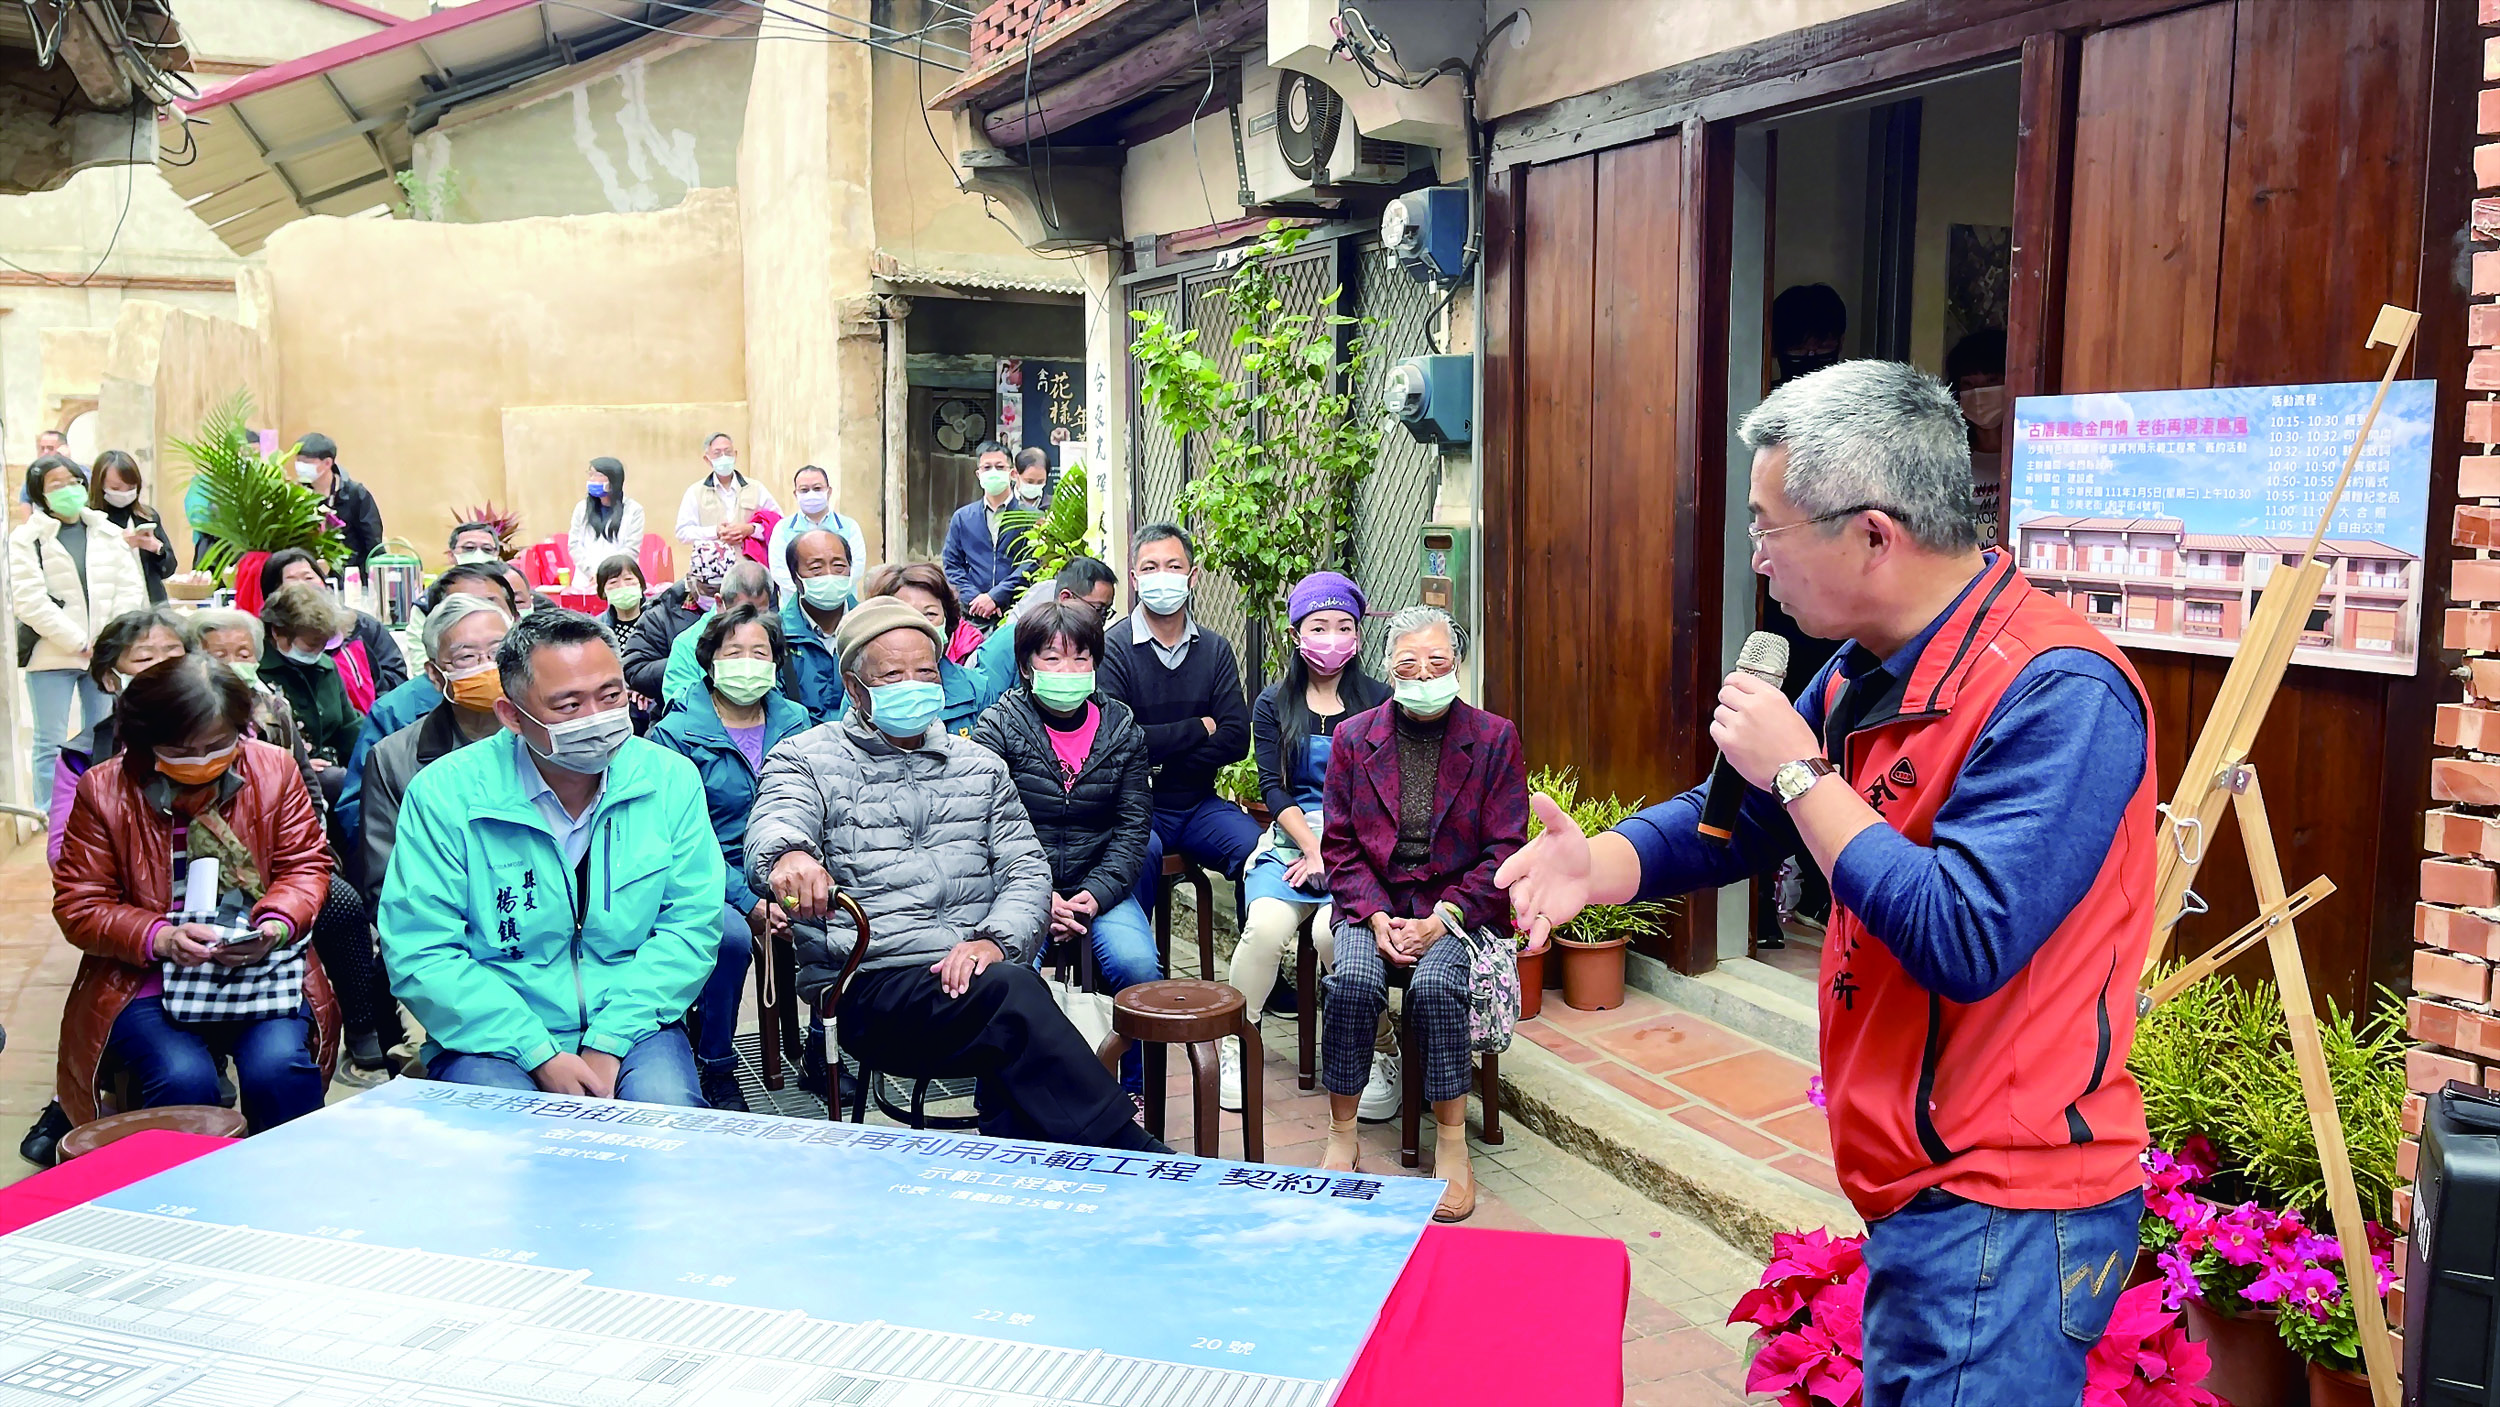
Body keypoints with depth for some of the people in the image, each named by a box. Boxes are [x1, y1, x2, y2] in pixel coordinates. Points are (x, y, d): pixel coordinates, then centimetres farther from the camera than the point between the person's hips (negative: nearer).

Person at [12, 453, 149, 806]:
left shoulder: (109, 533, 9)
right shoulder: (26, 538, -3)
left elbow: (131, 588, 4)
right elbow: (29, 601, -11)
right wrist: (80, 643, -14)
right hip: (51, 656, -3)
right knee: (51, 744, 0)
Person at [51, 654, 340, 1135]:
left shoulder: (274, 769, 2)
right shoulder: (103, 790, -1)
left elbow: (305, 864, 7)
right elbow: (78, 904, 1)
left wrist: (277, 924, -14)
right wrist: (158, 938, -17)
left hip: (262, 966, 1)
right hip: (146, 979, 0)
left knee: (279, 1066, -27)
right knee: (183, 1079, -29)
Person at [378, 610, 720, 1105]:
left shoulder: (672, 780, 0)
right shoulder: (444, 794, -7)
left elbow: (691, 925, 0)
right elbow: (419, 954, -9)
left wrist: (610, 1042, -13)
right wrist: (541, 1055, -17)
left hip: (631, 1027, 1)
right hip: (492, 1039, -1)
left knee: (667, 1106, -29)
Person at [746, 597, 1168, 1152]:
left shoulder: (979, 765, 22)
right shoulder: (806, 761, 10)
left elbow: (1026, 867, 13)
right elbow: (775, 824, -12)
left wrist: (996, 940, -10)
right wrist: (790, 854, -39)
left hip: (975, 974, 4)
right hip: (869, 986, -3)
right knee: (1010, 992, -34)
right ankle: (1136, 1163, -30)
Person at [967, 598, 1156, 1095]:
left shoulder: (1121, 728, 7)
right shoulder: (998, 727, -2)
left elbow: (1134, 825, 5)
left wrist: (1096, 894, -10)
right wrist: (1039, 898, -18)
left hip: (1099, 886, 2)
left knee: (1137, 963, -25)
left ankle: (1130, 1087, 0)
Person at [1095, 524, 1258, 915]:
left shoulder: (1215, 649, 10)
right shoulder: (1113, 648, -4)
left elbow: (1236, 740, -1)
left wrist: (1161, 767, -11)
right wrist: (1197, 729, -6)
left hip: (1198, 803, 4)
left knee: (1256, 846, -24)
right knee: (1143, 850, -35)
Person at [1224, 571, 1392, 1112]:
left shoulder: (1379, 701, 8)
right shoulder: (1274, 704, 11)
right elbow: (1273, 788, 3)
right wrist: (1312, 848, -12)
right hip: (1291, 839, 1)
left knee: (1333, 930, -30)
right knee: (1267, 924, -27)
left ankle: (1377, 1053, -15)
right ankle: (1231, 1045, -11)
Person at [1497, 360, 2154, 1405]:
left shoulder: (2057, 692, -24)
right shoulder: (1870, 669, 6)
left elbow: (1963, 941, -31)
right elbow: (1741, 821, 12)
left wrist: (1801, 772, -21)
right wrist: (1599, 864, -8)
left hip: (2002, 1211, -9)